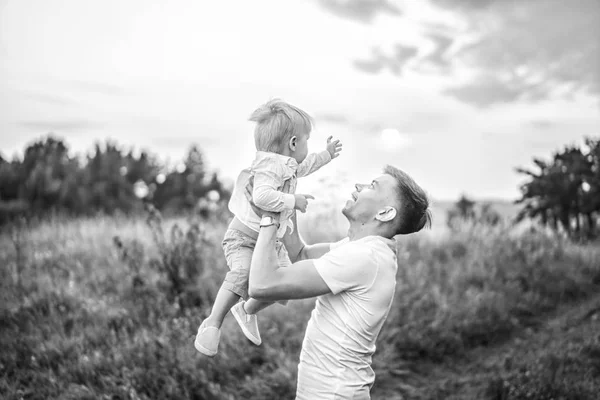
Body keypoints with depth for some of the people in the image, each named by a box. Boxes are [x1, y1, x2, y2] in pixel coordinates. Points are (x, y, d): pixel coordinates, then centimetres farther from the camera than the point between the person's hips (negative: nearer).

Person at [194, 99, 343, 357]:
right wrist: (293, 200, -31)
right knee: (243, 275, -33)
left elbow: (303, 167, 33)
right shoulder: (269, 167, -25)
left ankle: (247, 310, 28)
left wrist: (326, 155, 36)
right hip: (244, 237, -9)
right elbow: (262, 196, -41)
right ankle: (213, 323, -16)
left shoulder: (287, 165, 9)